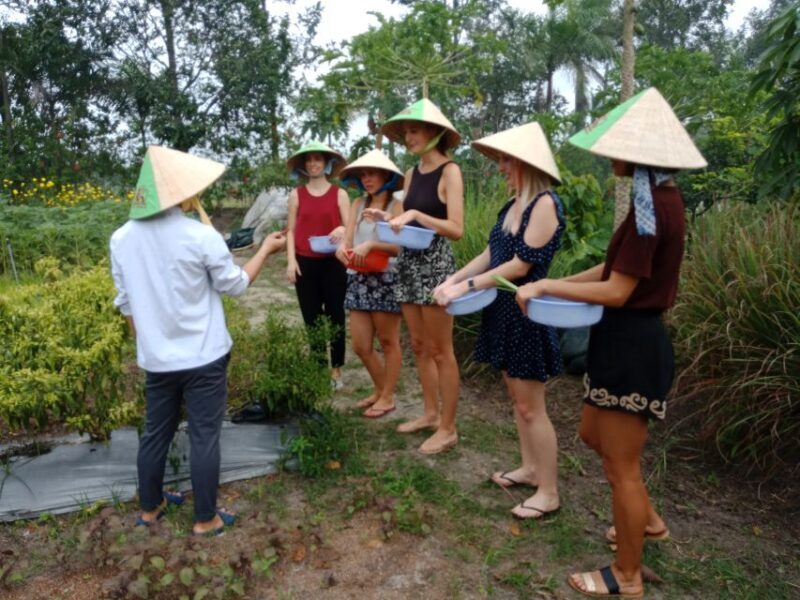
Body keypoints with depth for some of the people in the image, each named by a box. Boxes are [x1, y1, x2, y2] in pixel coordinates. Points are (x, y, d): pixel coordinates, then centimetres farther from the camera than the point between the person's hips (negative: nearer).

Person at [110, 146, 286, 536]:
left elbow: (126, 302, 8)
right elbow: (234, 285, -3)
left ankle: (150, 507, 37)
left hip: (155, 359, 5)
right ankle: (206, 519, 20)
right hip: (203, 357, -5)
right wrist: (266, 248, 9)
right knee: (204, 436, 7)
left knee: (156, 432, 20)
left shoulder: (121, 238, -2)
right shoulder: (201, 236, -17)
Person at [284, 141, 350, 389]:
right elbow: (291, 231, 7)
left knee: (335, 315, 2)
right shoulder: (296, 195, 7)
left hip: (333, 262, -1)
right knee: (311, 317, 6)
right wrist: (291, 260, -3)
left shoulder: (339, 194, 3)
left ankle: (336, 369, 13)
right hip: (305, 263, 2)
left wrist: (341, 230, -22)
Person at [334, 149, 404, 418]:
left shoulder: (397, 206, -7)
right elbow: (347, 239, 3)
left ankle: (388, 397, 22)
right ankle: (380, 389, 32)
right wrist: (342, 247, -19)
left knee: (388, 342, 8)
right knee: (360, 345, 9)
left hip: (386, 279, -6)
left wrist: (371, 245, -28)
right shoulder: (358, 205, 10)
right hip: (359, 279, 6)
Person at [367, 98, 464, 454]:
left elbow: (456, 229, -17)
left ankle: (448, 429, 10)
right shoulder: (412, 173, 12)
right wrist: (387, 220, -3)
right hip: (409, 262, 8)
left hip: (435, 263, -7)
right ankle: (431, 414, 27)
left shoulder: (449, 171, -9)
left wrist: (415, 214, -23)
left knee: (440, 351, -1)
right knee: (419, 347, 13)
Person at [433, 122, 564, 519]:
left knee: (530, 407, -1)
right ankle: (530, 468, 33)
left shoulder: (544, 204, -17)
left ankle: (549, 492, 13)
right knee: (517, 398, 18)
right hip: (504, 310, 9)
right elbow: (490, 254, 13)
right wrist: (452, 279, 0)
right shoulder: (514, 204, 11)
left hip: (527, 313, -9)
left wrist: (466, 288, -19)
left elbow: (521, 265, -21)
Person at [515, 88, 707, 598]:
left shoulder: (650, 208, -22)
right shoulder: (664, 198, 9)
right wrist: (556, 285, 6)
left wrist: (546, 286, -11)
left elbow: (616, 291, -21)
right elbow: (617, 268, 12)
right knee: (593, 434, 25)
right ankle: (649, 521, 44)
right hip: (635, 338, 10)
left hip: (631, 345, -10)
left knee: (622, 467, 6)